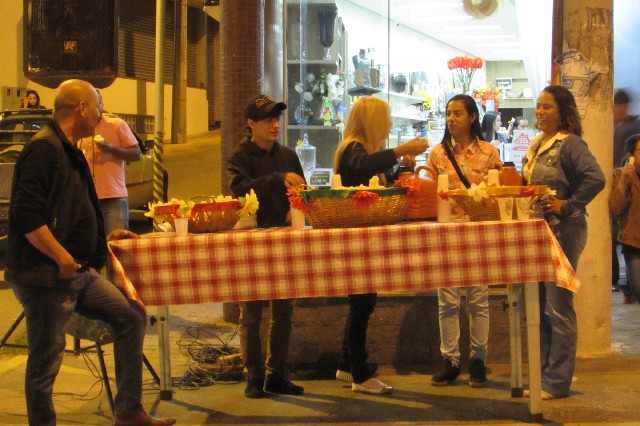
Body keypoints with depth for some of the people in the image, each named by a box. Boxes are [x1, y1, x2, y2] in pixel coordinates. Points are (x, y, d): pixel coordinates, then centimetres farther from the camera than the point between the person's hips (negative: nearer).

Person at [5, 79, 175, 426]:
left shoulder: (70, 152, 16)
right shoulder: (44, 149, -16)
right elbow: (27, 216, -25)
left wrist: (103, 238, 21)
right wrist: (63, 258, -22)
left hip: (80, 273, 10)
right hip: (45, 278, -10)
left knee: (130, 316, 12)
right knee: (45, 362, -1)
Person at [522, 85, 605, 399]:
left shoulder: (569, 143, -12)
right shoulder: (537, 145, 14)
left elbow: (595, 178, -25)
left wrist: (567, 206, -21)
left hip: (562, 232, -9)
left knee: (558, 308, -4)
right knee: (538, 307, 13)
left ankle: (557, 382, 2)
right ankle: (543, 375, 22)